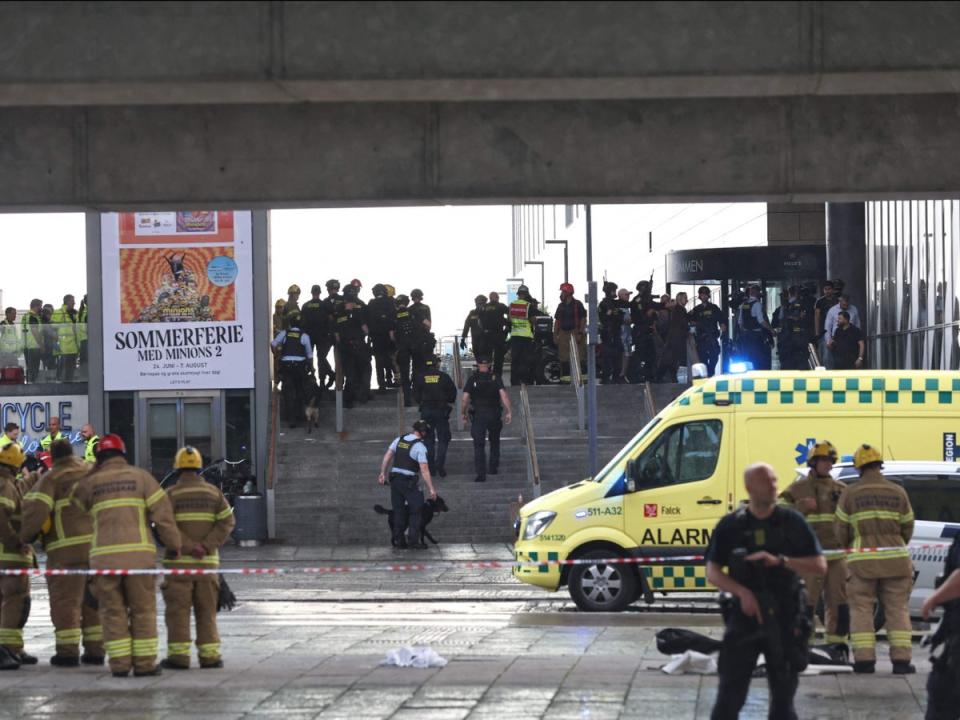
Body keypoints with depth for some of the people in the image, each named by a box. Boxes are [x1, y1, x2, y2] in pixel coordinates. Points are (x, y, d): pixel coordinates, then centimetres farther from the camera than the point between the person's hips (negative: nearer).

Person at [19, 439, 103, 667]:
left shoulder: (51, 479, -3)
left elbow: (37, 510, -14)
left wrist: (25, 536, -2)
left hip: (68, 549, -5)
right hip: (98, 545, 5)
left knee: (65, 601, 1)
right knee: (93, 601, 13)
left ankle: (68, 651, -1)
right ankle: (95, 650, 13)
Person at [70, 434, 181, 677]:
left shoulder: (90, 482, 7)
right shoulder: (140, 477, 6)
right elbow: (162, 512, 1)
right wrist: (173, 544, 11)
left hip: (104, 555, 1)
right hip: (139, 553, -1)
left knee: (113, 611, 7)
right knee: (143, 609, 7)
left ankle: (119, 663, 3)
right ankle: (144, 662, 5)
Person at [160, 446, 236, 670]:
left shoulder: (171, 494, -2)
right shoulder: (213, 492, 7)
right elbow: (227, 522, -3)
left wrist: (188, 546, -15)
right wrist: (207, 546, -10)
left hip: (179, 561, -3)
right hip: (207, 562, 3)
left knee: (178, 610, -1)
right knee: (206, 610, 9)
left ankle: (178, 655, -6)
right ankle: (209, 655, 6)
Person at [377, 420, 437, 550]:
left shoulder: (399, 440, 6)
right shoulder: (420, 447, -13)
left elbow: (387, 457, 7)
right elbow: (424, 470, -17)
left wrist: (383, 473, 14)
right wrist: (431, 489, -14)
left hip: (395, 479, 6)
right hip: (409, 481, -6)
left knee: (398, 510, 13)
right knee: (416, 510, 5)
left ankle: (399, 540, 15)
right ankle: (413, 540, 1)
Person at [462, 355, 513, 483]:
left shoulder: (473, 379, -3)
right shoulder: (495, 378, -2)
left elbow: (465, 398, -6)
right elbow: (503, 395, -12)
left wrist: (464, 413, 7)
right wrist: (509, 412, -12)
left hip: (478, 415, -2)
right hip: (494, 414, 2)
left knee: (479, 445, -3)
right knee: (494, 442, 23)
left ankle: (481, 473, -13)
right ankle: (493, 468, 29)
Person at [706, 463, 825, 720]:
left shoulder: (791, 522, 1)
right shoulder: (731, 525, 1)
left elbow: (820, 566, -1)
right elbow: (712, 572, -1)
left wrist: (780, 561, -16)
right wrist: (742, 592, -18)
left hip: (784, 620, 1)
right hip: (745, 616, -1)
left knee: (783, 694, 8)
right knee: (730, 695, -4)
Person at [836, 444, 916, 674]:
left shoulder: (850, 493, -1)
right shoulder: (898, 493, 3)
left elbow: (842, 529, 2)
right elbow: (907, 528, 8)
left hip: (862, 560, -1)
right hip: (894, 560, 1)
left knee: (861, 610, 5)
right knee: (897, 609, 5)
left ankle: (864, 659, -3)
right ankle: (901, 659, -1)